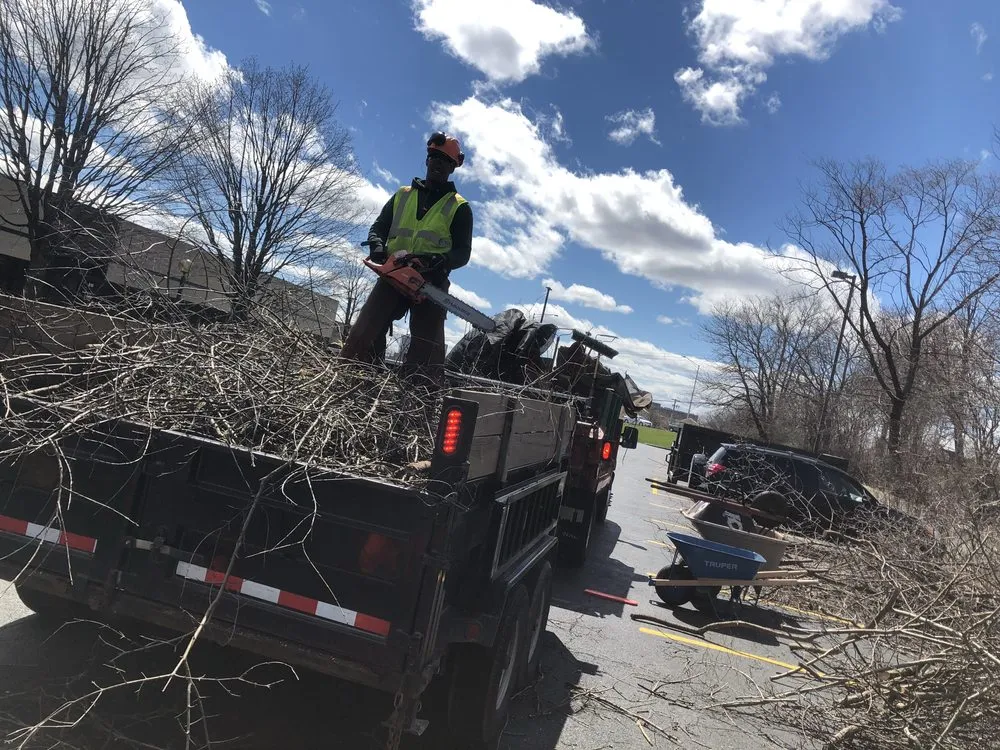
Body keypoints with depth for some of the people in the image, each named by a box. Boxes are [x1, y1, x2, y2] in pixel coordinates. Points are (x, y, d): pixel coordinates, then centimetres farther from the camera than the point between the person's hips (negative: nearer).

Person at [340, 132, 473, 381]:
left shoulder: (459, 207, 11)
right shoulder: (402, 195, 21)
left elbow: (462, 253, 3)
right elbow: (379, 227, 19)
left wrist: (439, 261, -19)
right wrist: (377, 246, -6)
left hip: (431, 283, -2)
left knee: (425, 352, -8)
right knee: (362, 336, -11)